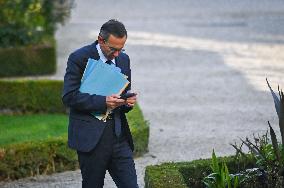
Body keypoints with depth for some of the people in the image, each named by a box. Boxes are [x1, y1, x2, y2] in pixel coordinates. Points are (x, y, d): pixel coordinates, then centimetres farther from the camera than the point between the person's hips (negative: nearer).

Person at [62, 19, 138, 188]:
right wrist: (102, 102, -23)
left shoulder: (123, 59, 11)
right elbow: (69, 96, -13)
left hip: (118, 134, 5)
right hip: (90, 135, -5)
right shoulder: (79, 58, -7)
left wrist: (128, 101, -3)